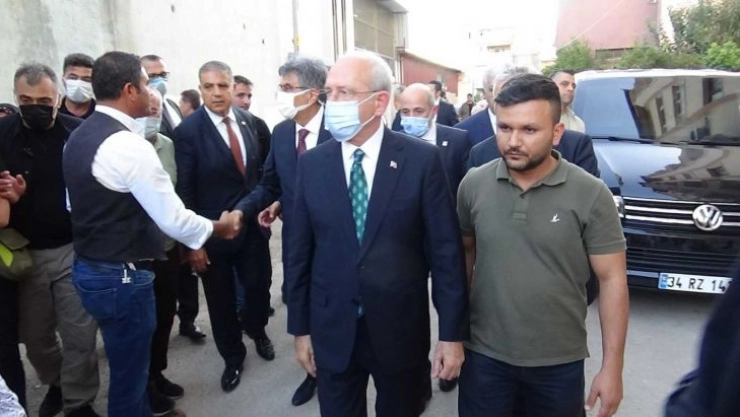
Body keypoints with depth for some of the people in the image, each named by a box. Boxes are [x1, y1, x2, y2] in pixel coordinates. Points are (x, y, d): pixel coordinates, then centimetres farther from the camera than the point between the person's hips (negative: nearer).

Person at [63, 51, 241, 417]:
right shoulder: (128, 144, -22)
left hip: (89, 266, 10)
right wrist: (218, 226, -4)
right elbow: (174, 219, -21)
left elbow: (76, 203, 15)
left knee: (129, 362, 27)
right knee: (128, 372, 9)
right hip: (122, 275, -10)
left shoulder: (79, 136, 7)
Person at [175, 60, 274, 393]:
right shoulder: (188, 131, -13)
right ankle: (233, 357, 35)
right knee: (221, 299, 12)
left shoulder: (247, 120, 0)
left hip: (252, 223, 4)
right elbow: (185, 191, -12)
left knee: (258, 285, 14)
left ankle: (256, 330, 46)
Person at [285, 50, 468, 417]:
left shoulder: (422, 159, -10)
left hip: (401, 331, -1)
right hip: (332, 332, 2)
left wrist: (451, 333, -7)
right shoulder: (311, 164, -2)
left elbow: (445, 251, -8)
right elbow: (299, 251, 1)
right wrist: (300, 328, 4)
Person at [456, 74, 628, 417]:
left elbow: (612, 280, -8)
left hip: (559, 363, -1)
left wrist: (612, 366, -9)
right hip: (484, 355, 1)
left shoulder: (590, 195, -12)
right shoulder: (473, 185, -6)